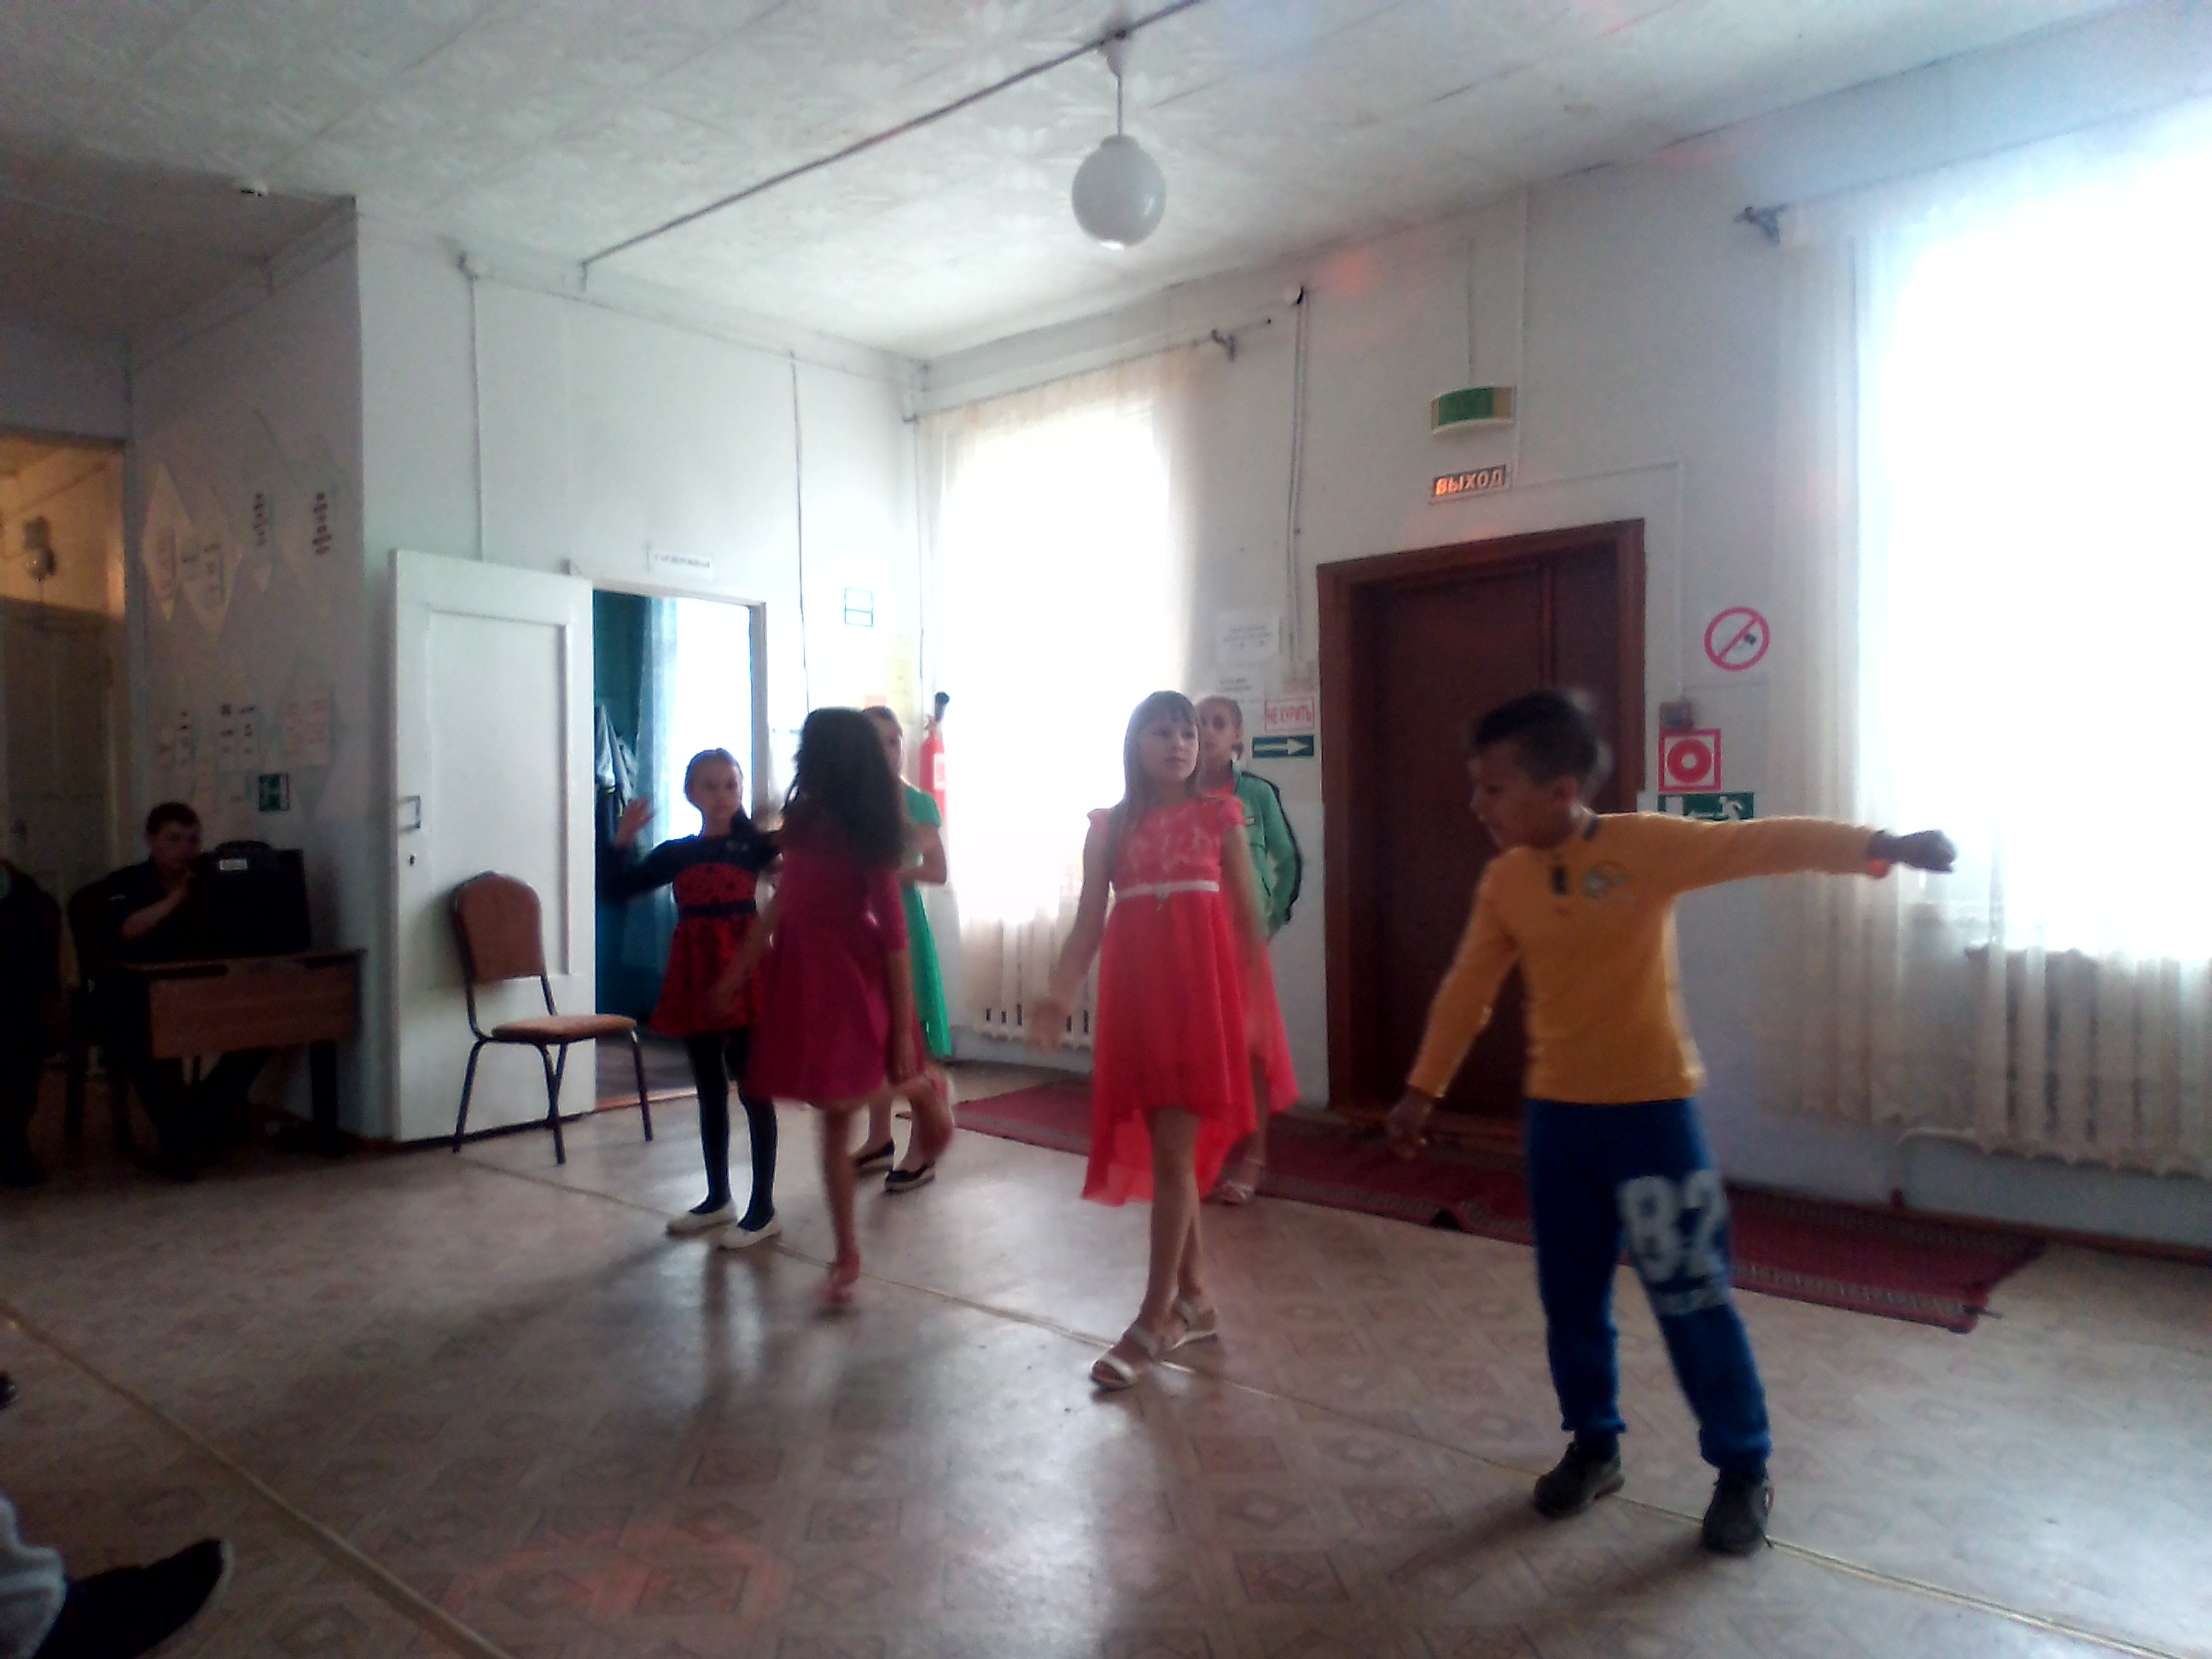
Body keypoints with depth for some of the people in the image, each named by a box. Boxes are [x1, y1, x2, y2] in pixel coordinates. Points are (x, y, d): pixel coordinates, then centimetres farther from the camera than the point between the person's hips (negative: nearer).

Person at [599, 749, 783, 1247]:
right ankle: (718, 1198, 28)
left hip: (743, 973, -4)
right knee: (709, 1091, 15)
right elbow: (614, 887, 7)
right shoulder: (675, 853, 8)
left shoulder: (754, 843, -1)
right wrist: (623, 838, -3)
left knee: (753, 1090, 0)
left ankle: (763, 1209, 8)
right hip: (694, 976, 4)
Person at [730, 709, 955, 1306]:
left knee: (840, 1101, -10)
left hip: (852, 974, -6)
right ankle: (848, 1255, 15)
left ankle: (923, 1090, 22)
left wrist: (902, 1026, -15)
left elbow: (894, 930, -13)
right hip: (803, 971, 6)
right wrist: (735, 974, 14)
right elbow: (780, 904, 14)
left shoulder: (864, 833, -13)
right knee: (833, 1115, 7)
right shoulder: (803, 820, 6)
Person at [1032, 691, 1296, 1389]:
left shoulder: (1219, 817, 3)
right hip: (1136, 997, 3)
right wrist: (1058, 994, -11)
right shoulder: (1109, 827, 8)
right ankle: (1193, 1299, 24)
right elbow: (1088, 924, 4)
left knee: (1173, 1151, -5)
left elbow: (1249, 920, 3)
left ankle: (1153, 1319, 3)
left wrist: (1258, 1005, -3)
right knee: (1167, 1151, 9)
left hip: (1203, 991, -3)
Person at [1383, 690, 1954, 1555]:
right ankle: (1593, 1445, 33)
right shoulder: (1504, 881, 0)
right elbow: (1466, 991, 7)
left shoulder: (1647, 844, -13)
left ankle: (1744, 1470, 23)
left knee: (1692, 1297, 4)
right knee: (1570, 1295, 13)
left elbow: (1767, 843, -17)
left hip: (1652, 1109, -4)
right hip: (1556, 1115, 4)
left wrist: (1881, 846, -29)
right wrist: (1422, 1089, 10)